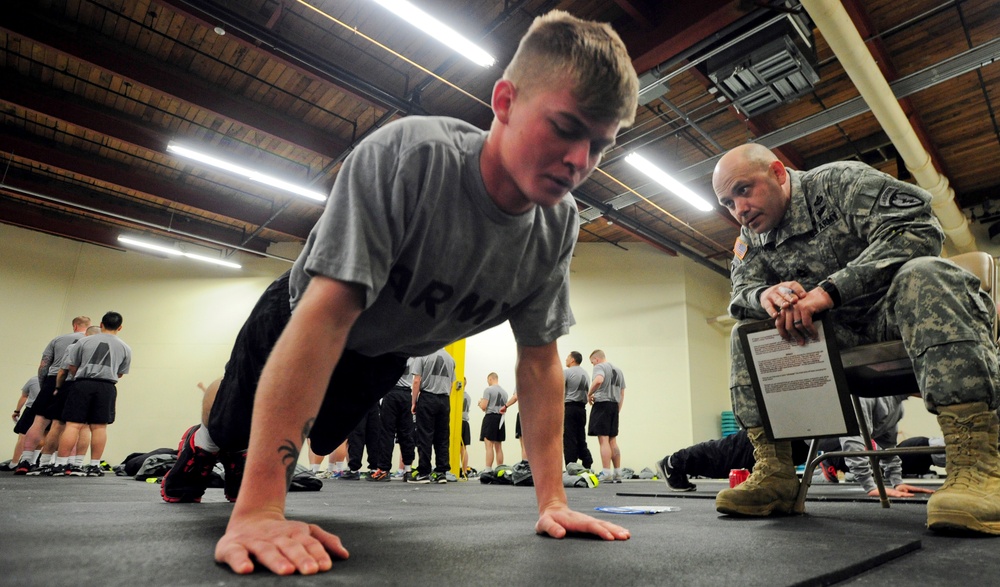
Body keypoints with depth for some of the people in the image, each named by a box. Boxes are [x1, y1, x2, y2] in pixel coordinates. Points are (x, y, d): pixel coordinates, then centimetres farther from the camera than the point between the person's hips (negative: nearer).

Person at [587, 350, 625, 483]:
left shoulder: (600, 366, -4)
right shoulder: (618, 370, 21)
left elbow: (598, 380, -27)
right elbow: (622, 393, 21)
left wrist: (589, 394, -14)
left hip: (602, 404, -8)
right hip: (614, 405, 8)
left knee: (603, 440, -8)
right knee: (613, 441, 12)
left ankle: (606, 474, -9)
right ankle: (618, 474, 14)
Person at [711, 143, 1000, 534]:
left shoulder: (839, 182, -11)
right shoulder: (750, 242, 7)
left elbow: (917, 227, -24)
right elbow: (741, 293, -3)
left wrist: (829, 290, -34)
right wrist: (766, 295, -29)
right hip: (836, 338, 5)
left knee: (922, 273, -35)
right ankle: (774, 474, -14)